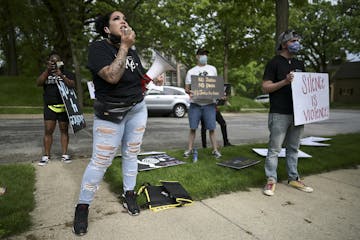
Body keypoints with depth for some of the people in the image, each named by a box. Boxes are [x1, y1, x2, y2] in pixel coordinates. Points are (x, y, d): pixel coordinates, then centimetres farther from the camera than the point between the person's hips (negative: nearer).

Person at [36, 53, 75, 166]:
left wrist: (61, 76, -24)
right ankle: (46, 156, 4)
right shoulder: (46, 73, 12)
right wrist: (47, 70, -16)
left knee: (64, 130, 3)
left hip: (64, 107, -1)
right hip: (49, 107, 1)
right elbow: (38, 83, -5)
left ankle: (65, 154, 9)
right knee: (48, 131, -2)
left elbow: (72, 85, -9)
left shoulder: (67, 73, 7)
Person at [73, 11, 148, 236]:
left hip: (137, 109, 6)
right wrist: (124, 46, -23)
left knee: (131, 155, 12)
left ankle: (129, 195, 29)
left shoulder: (133, 51, 7)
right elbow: (112, 76, -29)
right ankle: (82, 207, 14)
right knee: (100, 161, -3)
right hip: (110, 114, -6)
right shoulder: (98, 48, -12)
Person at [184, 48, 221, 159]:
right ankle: (190, 149, 15)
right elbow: (186, 88, 7)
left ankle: (215, 150, 11)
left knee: (211, 128, 1)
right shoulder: (191, 71, 8)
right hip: (195, 103, 0)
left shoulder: (212, 69, 12)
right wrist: (189, 92, -16)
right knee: (193, 128, 3)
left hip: (209, 103, 1)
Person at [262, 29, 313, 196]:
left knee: (293, 148, 14)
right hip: (279, 114, -7)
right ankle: (271, 180, 8)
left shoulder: (299, 64, 18)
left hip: (297, 113, 7)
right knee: (274, 149, -2)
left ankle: (293, 178, 24)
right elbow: (265, 88, -8)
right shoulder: (274, 63, -2)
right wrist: (285, 81, -20)